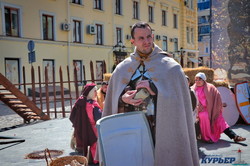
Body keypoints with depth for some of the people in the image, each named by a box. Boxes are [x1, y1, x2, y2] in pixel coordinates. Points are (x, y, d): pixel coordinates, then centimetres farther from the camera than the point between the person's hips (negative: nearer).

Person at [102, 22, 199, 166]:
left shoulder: (171, 67, -3)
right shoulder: (122, 69, 7)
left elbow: (179, 100, -7)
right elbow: (112, 100, 11)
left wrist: (155, 90, -16)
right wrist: (122, 99, -10)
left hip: (162, 131, -2)